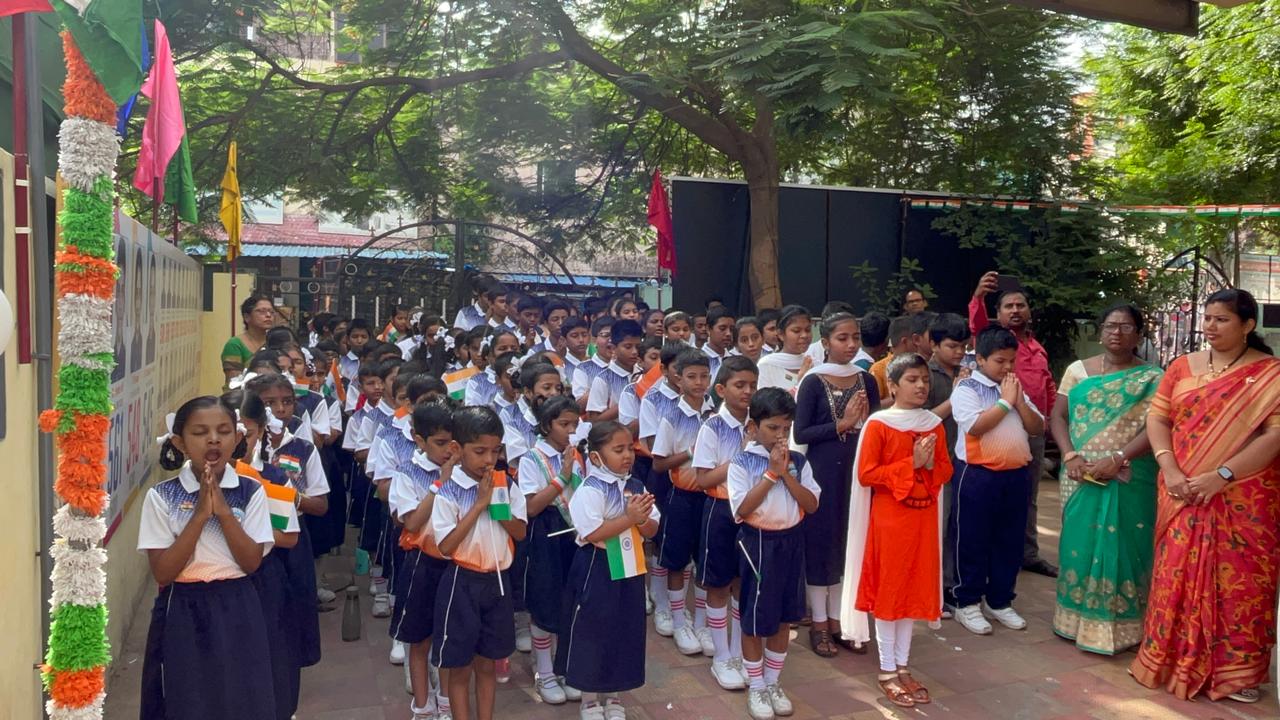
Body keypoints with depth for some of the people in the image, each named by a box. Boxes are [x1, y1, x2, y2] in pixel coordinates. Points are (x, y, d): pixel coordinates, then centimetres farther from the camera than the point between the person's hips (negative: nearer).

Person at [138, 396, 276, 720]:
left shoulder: (251, 492, -4)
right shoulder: (161, 497, -7)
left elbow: (251, 562, -9)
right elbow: (162, 573, -11)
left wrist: (223, 510, -19)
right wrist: (200, 514, -19)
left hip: (236, 611, 1)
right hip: (182, 613, -1)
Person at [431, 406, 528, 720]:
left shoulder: (505, 484, -1)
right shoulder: (448, 491, -15)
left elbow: (520, 532, 0)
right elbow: (446, 547, -20)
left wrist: (496, 505, -15)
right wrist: (479, 504, -22)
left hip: (498, 580, 4)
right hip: (463, 583, -4)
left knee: (487, 665, 17)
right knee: (460, 669, 9)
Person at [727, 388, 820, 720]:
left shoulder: (798, 462, 1)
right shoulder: (741, 463, -11)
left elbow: (812, 505, -5)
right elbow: (742, 509, -20)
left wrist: (786, 474, -16)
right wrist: (771, 473, -20)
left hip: (791, 541, 5)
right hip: (757, 543, -4)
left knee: (784, 617, 15)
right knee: (754, 619, 6)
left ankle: (773, 683, 32)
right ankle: (756, 688, 23)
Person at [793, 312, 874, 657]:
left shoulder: (866, 380, 6)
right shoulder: (814, 382, -7)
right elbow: (801, 433, -12)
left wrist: (864, 420, -10)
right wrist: (842, 424, -16)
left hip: (858, 469, 5)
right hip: (823, 470, -4)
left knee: (850, 541, 10)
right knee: (821, 540, 3)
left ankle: (837, 620, 24)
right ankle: (819, 623, 16)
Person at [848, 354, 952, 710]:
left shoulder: (934, 424, 6)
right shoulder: (878, 424, -11)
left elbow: (946, 470, 10)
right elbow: (866, 475, -15)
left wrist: (930, 464, -12)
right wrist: (911, 464, -19)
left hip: (924, 516, 5)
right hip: (889, 516, -5)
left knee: (915, 589, 11)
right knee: (888, 589, 3)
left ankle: (903, 665, 24)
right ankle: (887, 670, 15)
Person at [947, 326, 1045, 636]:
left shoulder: (1016, 389, 13)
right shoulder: (966, 388, -7)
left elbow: (1038, 428, 8)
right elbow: (975, 426, -21)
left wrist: (1019, 401, -7)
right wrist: (1005, 401, -13)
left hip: (1015, 474, 6)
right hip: (977, 475, -6)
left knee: (1010, 541, 13)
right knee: (972, 541, 2)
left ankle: (999, 601, 26)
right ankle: (967, 603, 14)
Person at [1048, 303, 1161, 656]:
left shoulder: (1151, 379, 0)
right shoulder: (1077, 370, 8)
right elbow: (1057, 417, 5)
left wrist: (1117, 460, -21)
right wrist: (1070, 456, -11)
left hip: (1128, 480, -2)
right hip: (1081, 478, 3)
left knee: (1121, 546, 0)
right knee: (1079, 543, 7)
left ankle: (1117, 625, 11)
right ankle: (1078, 617, 20)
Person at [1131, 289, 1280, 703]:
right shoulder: (1183, 367, 9)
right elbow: (1157, 417, 5)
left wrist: (1221, 476, -19)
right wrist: (1169, 469, -10)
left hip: (1243, 497, -3)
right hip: (1183, 494, 3)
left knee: (1238, 579, 2)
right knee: (1177, 574, 6)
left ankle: (1236, 670, 14)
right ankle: (1175, 659, 19)